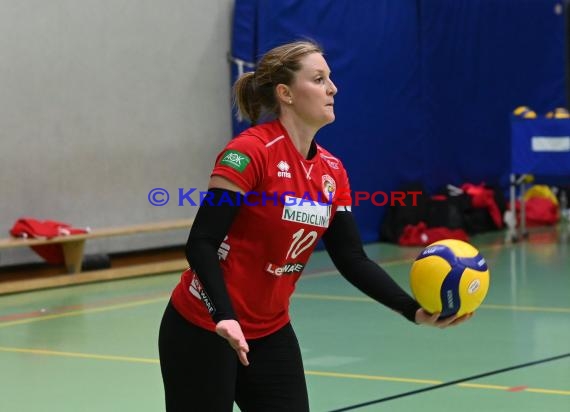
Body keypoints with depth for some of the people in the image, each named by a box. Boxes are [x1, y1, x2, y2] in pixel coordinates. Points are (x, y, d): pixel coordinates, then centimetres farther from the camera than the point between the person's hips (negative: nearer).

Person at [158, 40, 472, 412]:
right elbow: (201, 244, -21)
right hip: (202, 330, -7)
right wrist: (225, 318, -35)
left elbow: (353, 260, 2)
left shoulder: (332, 171, 3)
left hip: (271, 334, 7)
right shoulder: (250, 153, -18)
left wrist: (414, 310, -11)